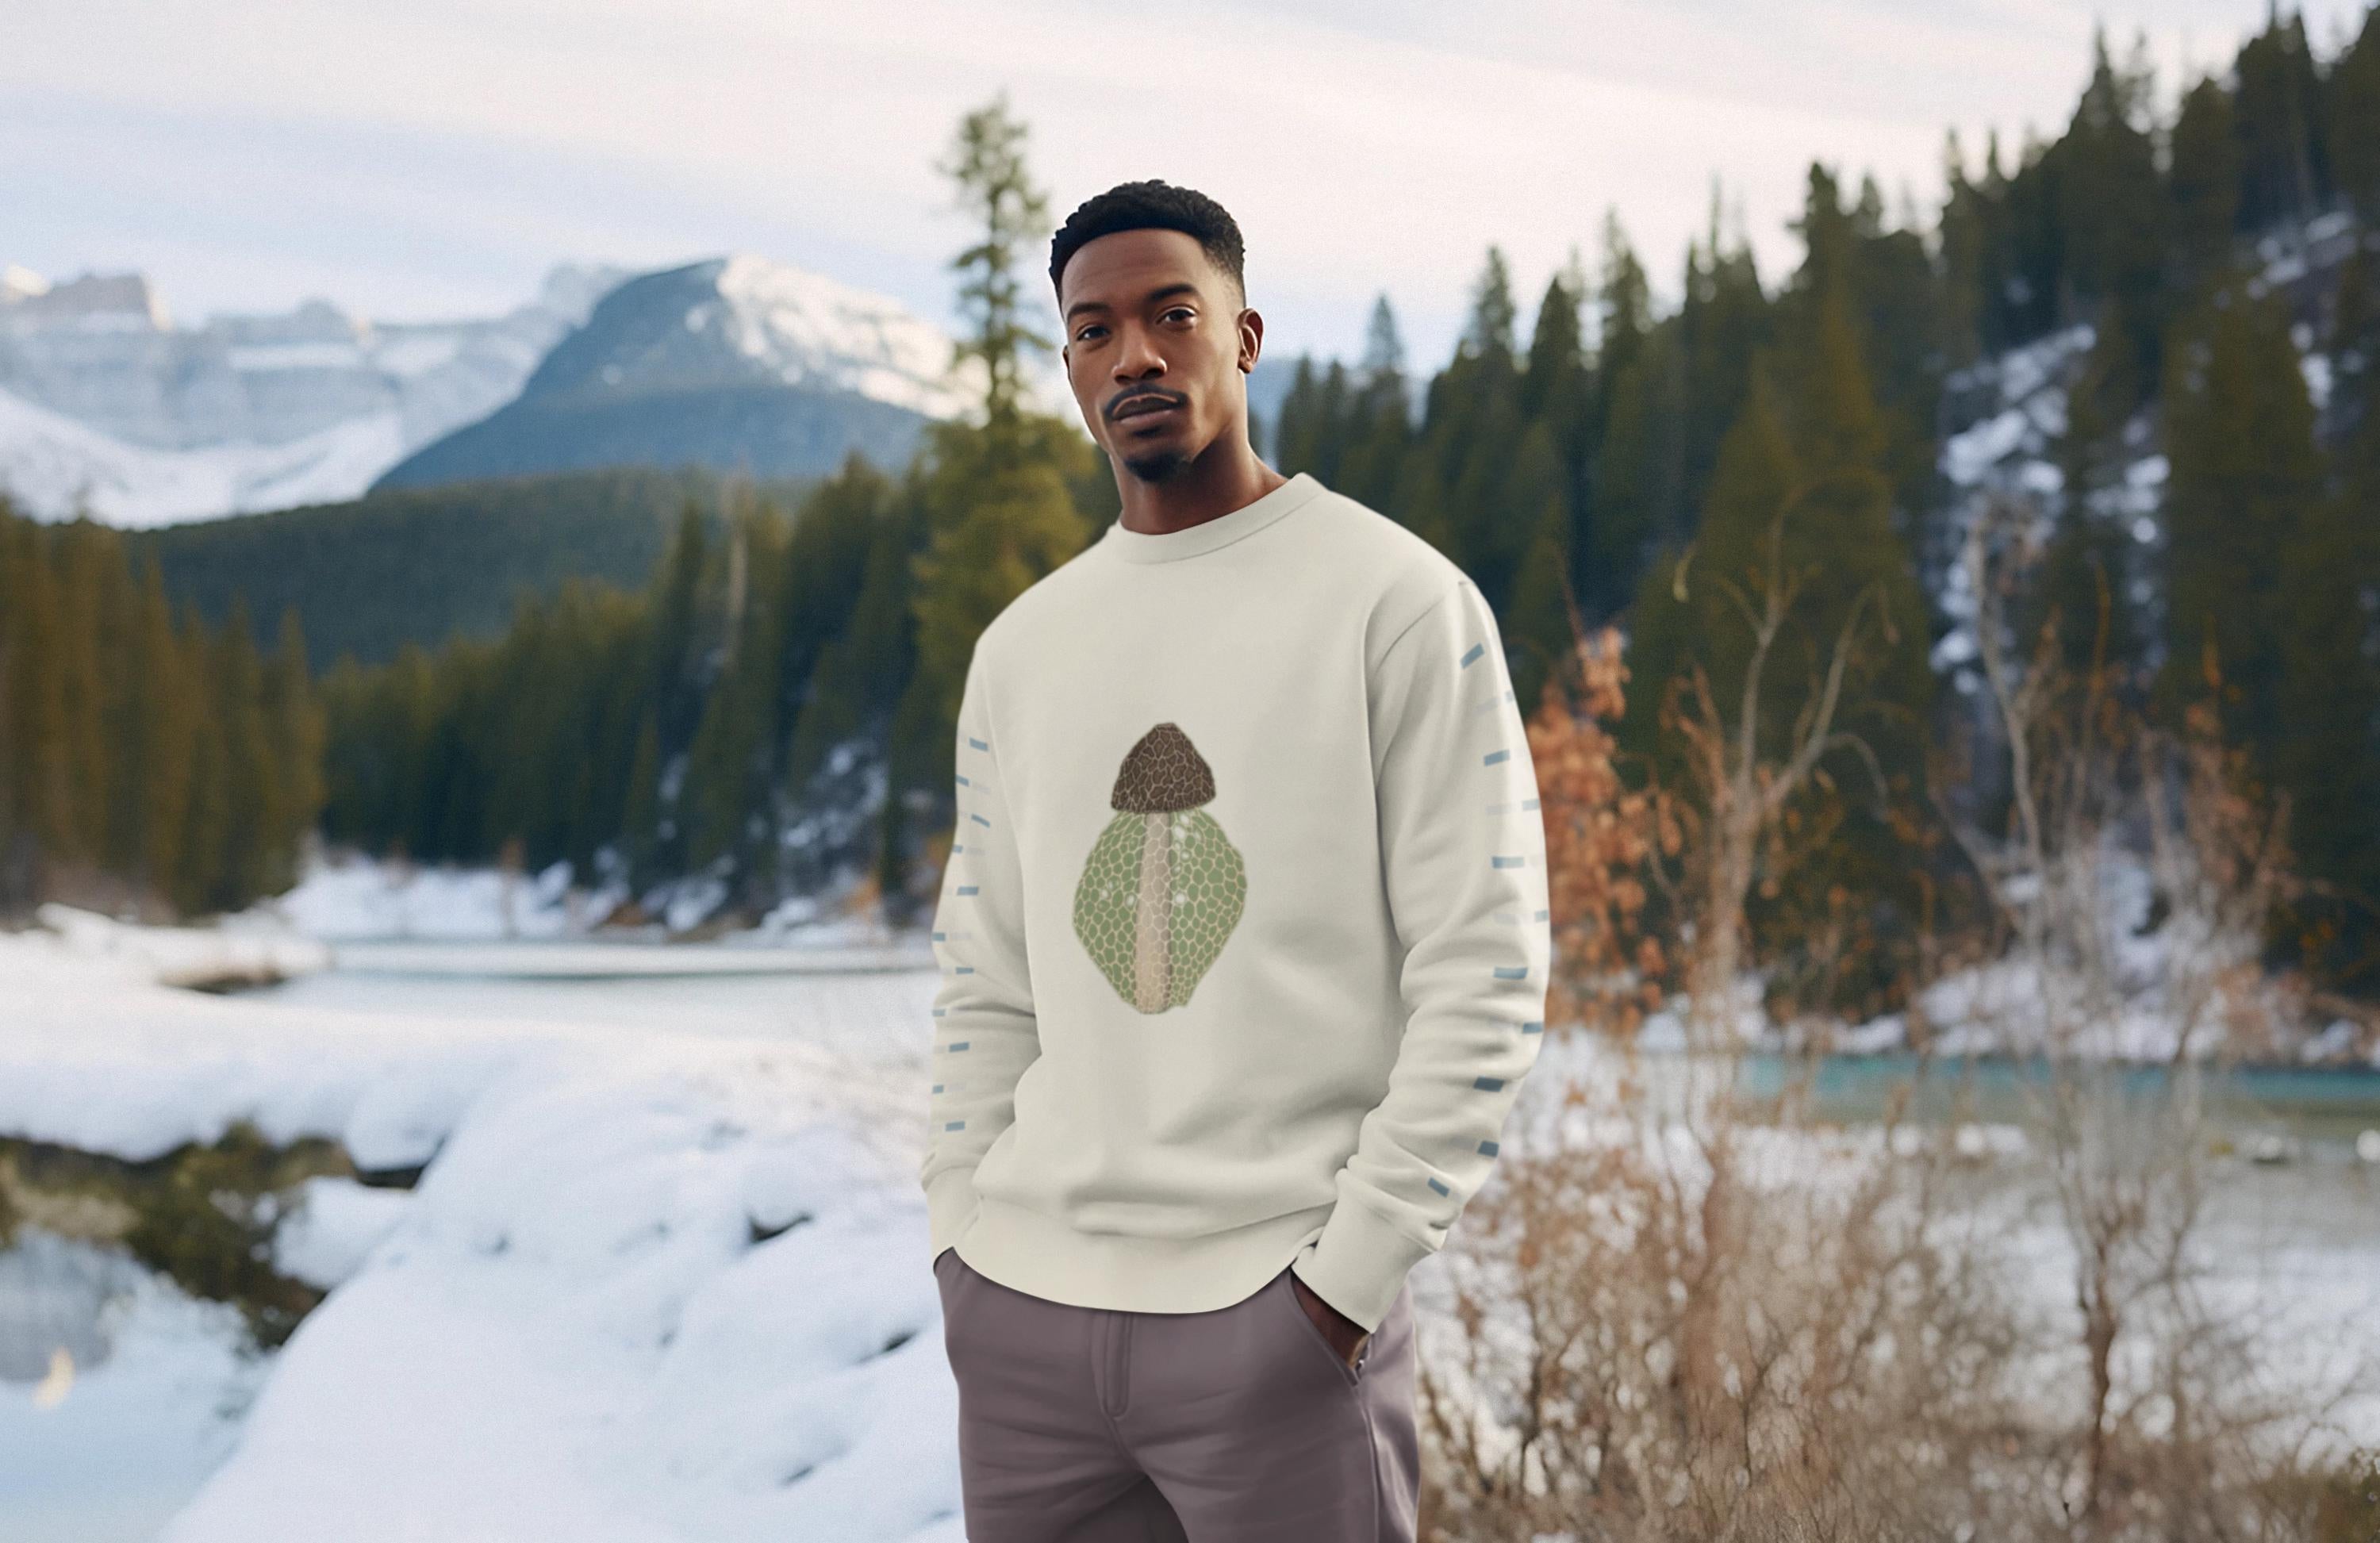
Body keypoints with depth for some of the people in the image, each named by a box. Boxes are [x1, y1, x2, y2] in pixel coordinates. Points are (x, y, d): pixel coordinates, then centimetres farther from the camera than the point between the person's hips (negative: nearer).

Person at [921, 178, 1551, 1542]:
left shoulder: (1400, 601, -2)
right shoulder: (1022, 648, 14)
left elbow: (1484, 976, -7)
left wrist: (1350, 1272, -12)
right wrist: (961, 1242, 7)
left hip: (1277, 1305, -5)